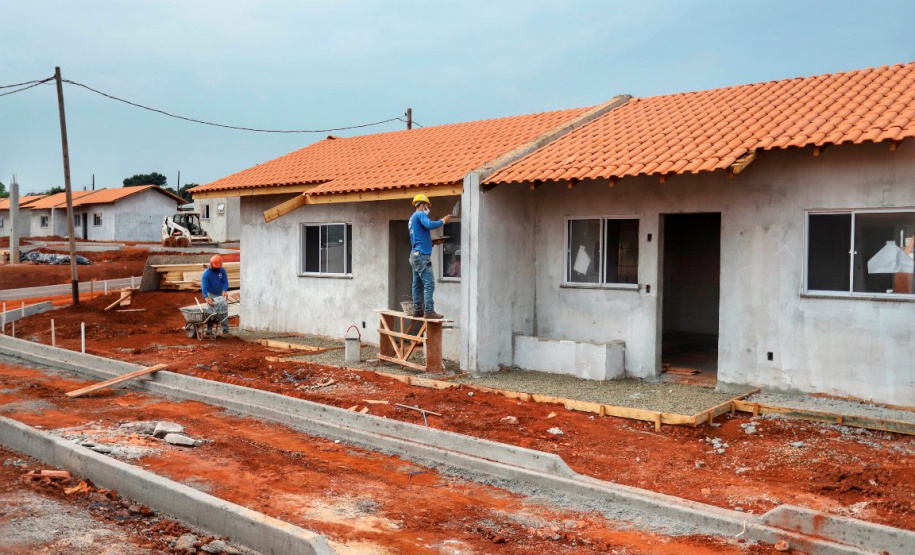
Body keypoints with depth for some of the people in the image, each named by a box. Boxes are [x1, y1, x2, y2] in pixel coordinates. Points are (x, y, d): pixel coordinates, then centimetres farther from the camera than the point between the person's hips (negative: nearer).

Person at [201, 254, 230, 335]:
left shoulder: (222, 270, -10)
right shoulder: (206, 273, -19)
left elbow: (225, 282, -9)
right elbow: (204, 286, -29)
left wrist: (224, 290, -30)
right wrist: (206, 297, -43)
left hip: (221, 294, 3)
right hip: (211, 295, -3)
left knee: (224, 312, 0)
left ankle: (225, 330, 4)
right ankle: (209, 330, 0)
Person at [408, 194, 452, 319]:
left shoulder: (412, 218, 23)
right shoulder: (420, 214, -5)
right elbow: (429, 225, -24)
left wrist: (434, 242, 26)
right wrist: (443, 221, -12)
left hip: (415, 254, 10)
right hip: (422, 254, -10)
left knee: (418, 284, 8)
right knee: (429, 284, -13)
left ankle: (417, 310, 8)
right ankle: (429, 311, -17)